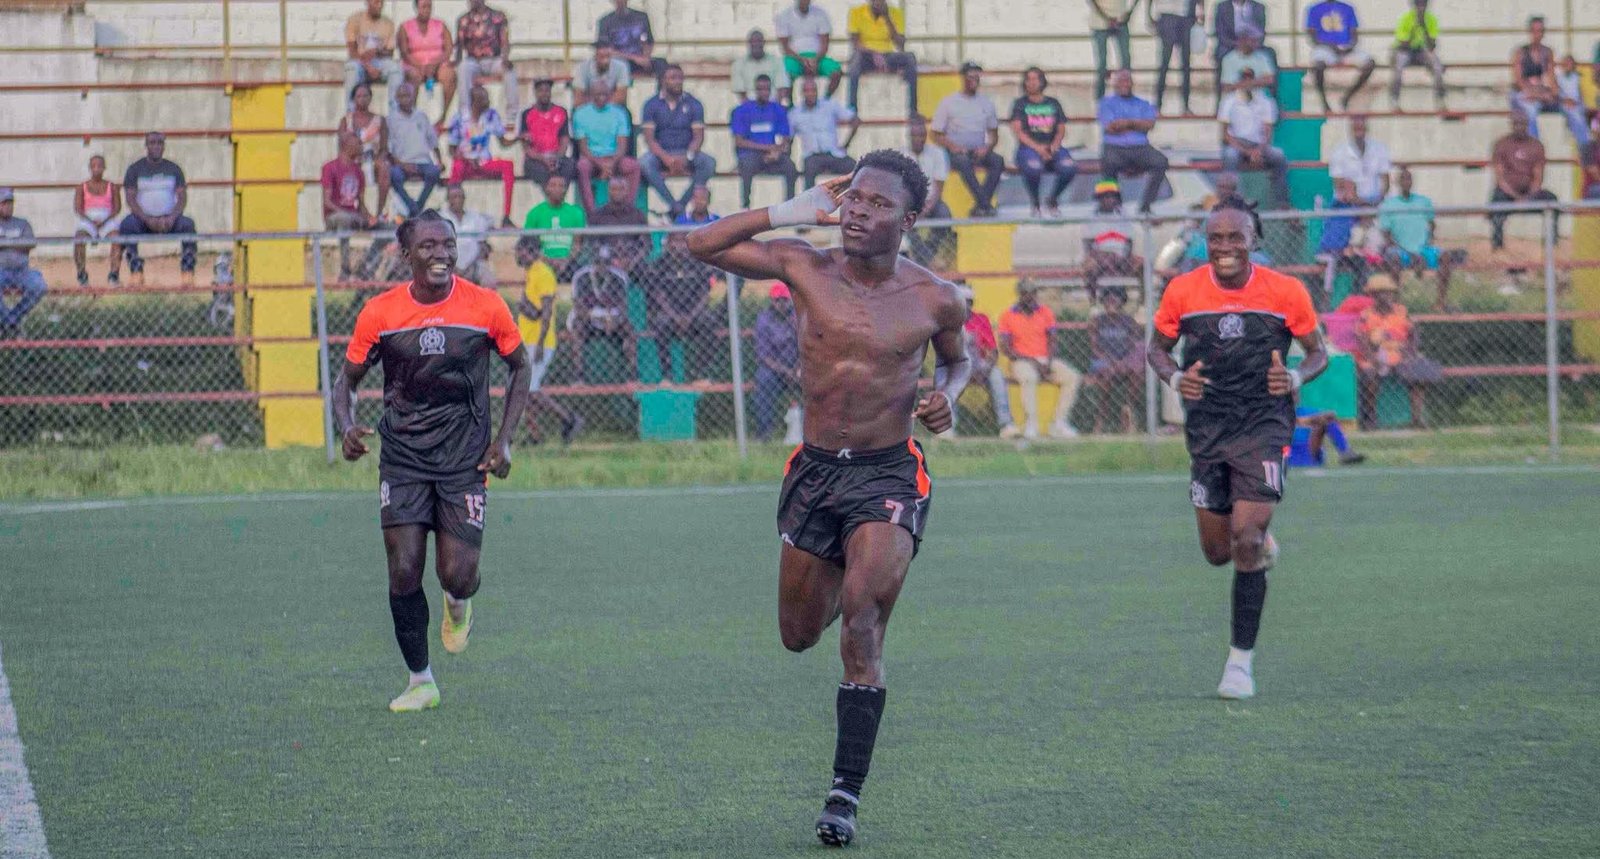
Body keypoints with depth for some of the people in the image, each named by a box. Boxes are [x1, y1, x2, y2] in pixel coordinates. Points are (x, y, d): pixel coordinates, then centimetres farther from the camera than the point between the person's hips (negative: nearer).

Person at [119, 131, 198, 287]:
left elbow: (182, 197, 2)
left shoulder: (174, 169, 10)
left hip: (169, 219, 1)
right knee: (128, 224, -33)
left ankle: (188, 272, -31)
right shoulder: (135, 169, 5)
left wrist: (171, 218, -17)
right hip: (143, 219, -1)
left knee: (187, 224, -29)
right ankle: (136, 272, -30)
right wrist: (147, 220, -18)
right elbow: (130, 198, -4)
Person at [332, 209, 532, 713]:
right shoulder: (380, 313, -5)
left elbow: (519, 368, 8)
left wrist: (504, 440, -1)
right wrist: (347, 429, -15)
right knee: (404, 572, -7)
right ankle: (420, 682, 9)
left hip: (465, 458, -1)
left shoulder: (486, 306, -6)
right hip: (402, 457, 1)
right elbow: (348, 379, 6)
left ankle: (458, 604, 32)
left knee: (457, 576, -7)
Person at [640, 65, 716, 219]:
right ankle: (676, 206, -34)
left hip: (686, 152, 1)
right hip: (661, 152, -1)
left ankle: (677, 206, -26)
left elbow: (698, 136, -3)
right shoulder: (652, 105, 1)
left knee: (709, 163, -29)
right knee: (644, 164, -34)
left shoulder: (693, 104, 4)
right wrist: (665, 157, -24)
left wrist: (687, 157, -22)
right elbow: (649, 138, -7)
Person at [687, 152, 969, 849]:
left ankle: (845, 797, -15)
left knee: (861, 625, -19)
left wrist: (948, 397, -5)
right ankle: (860, 580, 52)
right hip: (814, 471, 3)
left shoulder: (935, 298, -5)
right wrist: (792, 212, -9)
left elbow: (957, 357, 17)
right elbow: (701, 245, -4)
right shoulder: (806, 267, -4)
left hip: (890, 477, -3)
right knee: (799, 635, 14)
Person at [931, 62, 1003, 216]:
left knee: (998, 161, -28)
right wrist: (953, 146, -16)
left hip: (979, 151, 3)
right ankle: (985, 204, -43)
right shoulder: (948, 102, 4)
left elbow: (994, 134, 18)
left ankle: (980, 206, -33)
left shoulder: (986, 103, 15)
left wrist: (987, 148, -5)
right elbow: (936, 135, 2)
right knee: (964, 162, -38)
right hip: (956, 152, -3)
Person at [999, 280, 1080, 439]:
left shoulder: (1046, 313, 13)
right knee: (1029, 378, -38)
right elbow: (1004, 348, -4)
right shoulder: (1009, 316, 3)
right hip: (1022, 361, -4)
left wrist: (1048, 362, -9)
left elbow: (1051, 342, 10)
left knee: (1071, 377, -19)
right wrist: (1030, 360, -14)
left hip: (1045, 361, 4)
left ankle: (1059, 424, -23)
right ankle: (1031, 425, -41)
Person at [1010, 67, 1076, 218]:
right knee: (1033, 167, -38)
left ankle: (1054, 200, 2)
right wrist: (1037, 147, -16)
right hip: (1029, 147, -3)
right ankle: (1035, 202, -7)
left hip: (1052, 147, 3)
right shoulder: (1020, 103, 9)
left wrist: (1054, 146, -9)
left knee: (1069, 166, -29)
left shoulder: (1053, 103, 16)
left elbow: (1061, 129, 12)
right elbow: (1017, 130, -2)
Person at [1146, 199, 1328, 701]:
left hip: (1264, 425, -3)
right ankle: (1262, 542, 46)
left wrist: (1296, 378, -17)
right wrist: (1175, 378, -11)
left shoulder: (1286, 292, -6)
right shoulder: (1183, 291, -3)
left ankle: (1241, 660, -4)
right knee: (1217, 552, 7)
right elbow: (1158, 347, 11)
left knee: (1246, 541, -16)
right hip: (1207, 429, 3)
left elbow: (1318, 352, 5)